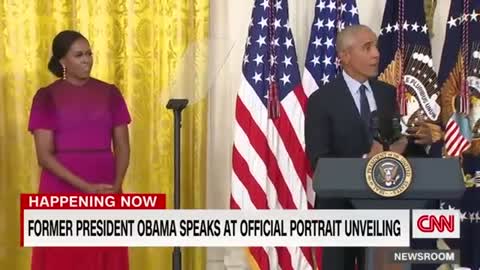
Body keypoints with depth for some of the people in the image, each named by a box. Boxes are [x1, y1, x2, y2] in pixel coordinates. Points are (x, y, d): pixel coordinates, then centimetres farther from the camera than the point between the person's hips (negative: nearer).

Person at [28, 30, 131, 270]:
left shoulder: (110, 93, 7)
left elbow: (122, 146, 6)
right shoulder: (47, 97, -2)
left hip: (105, 191, 3)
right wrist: (86, 187, -17)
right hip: (62, 191, -2)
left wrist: (116, 186, -10)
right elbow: (44, 155, -9)